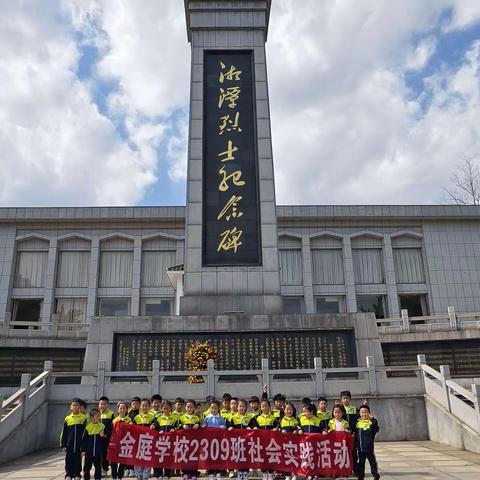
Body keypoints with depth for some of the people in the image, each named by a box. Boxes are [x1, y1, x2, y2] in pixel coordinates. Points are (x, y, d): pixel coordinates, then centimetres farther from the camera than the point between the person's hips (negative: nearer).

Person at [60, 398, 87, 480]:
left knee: (78, 462, 6)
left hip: (79, 445, -1)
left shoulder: (83, 418, -1)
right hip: (69, 445, 1)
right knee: (69, 461, 4)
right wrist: (63, 445, 4)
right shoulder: (67, 419, 2)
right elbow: (64, 433, 7)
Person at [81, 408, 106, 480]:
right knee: (87, 466, 8)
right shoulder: (88, 427, -6)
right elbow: (84, 439, -1)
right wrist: (83, 450, -3)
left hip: (98, 452, 1)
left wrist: (103, 436, -21)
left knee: (98, 466, 10)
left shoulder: (102, 426, -4)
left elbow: (106, 438, 1)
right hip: (89, 451, 0)